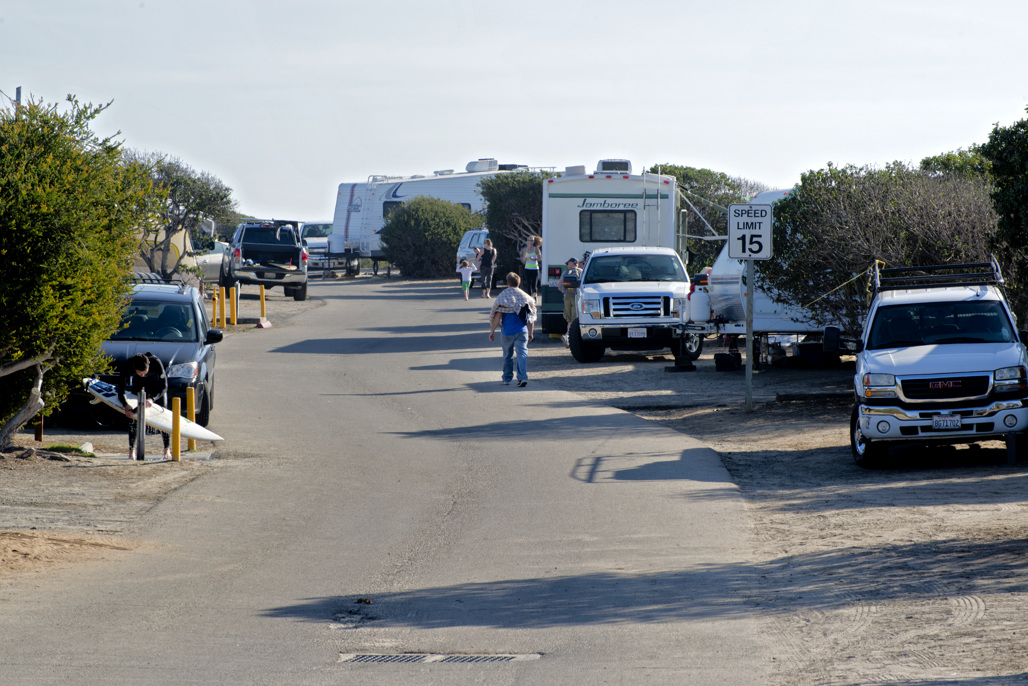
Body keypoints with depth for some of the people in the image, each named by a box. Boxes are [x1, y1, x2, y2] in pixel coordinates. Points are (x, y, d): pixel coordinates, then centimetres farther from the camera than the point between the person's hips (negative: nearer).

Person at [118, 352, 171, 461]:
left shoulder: (156, 363, -40)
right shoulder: (127, 366, -36)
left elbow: (163, 387, -30)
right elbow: (121, 390, -30)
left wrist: (152, 399, -46)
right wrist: (126, 406, -48)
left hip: (156, 384, -1)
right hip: (138, 385, 1)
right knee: (134, 417, -9)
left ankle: (167, 450, 0)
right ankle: (132, 450, -2)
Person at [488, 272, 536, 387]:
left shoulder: (503, 296, -5)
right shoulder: (525, 297, 7)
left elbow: (498, 315, -10)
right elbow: (531, 318, 10)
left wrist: (492, 330, -5)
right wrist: (530, 333, 19)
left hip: (507, 331, -2)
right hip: (522, 330, 2)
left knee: (508, 355, 13)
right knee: (522, 353, -3)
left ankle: (507, 378, 25)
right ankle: (522, 377, -18)